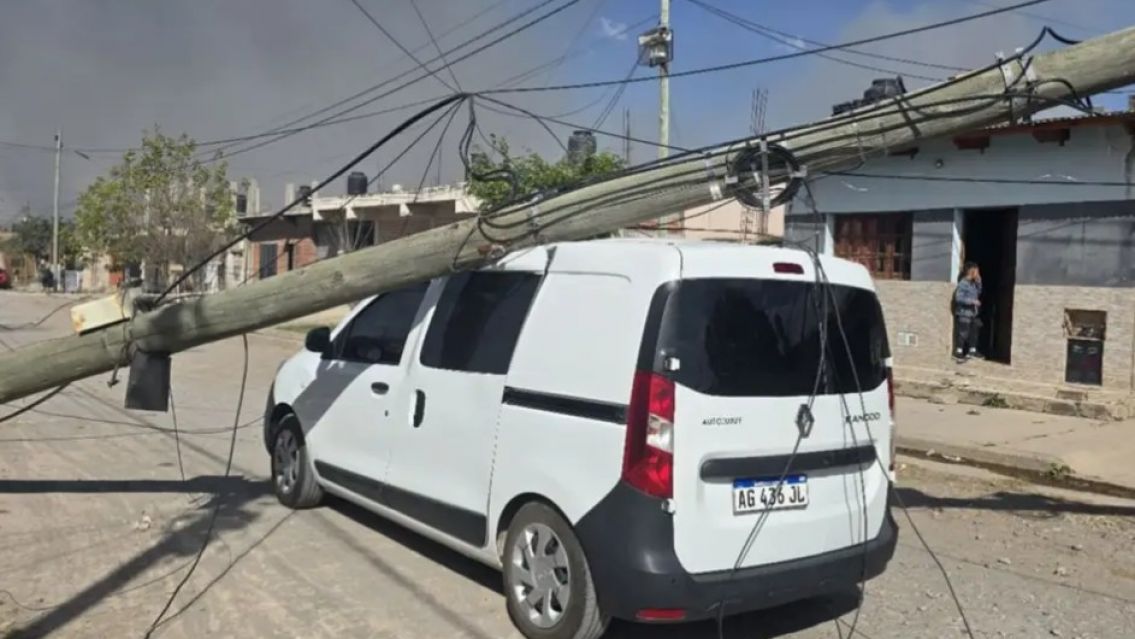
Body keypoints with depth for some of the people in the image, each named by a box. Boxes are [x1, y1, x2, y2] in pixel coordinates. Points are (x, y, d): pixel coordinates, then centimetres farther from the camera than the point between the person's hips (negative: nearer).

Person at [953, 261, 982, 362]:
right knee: (963, 333, -7)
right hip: (964, 312, -9)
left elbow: (978, 293, 18)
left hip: (973, 312, 9)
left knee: (974, 331, 14)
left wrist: (979, 282, 6)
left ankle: (972, 351, 24)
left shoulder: (973, 283, 9)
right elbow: (959, 298, -22)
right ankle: (958, 352, 0)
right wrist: (972, 301, -23)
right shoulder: (963, 283, -17)